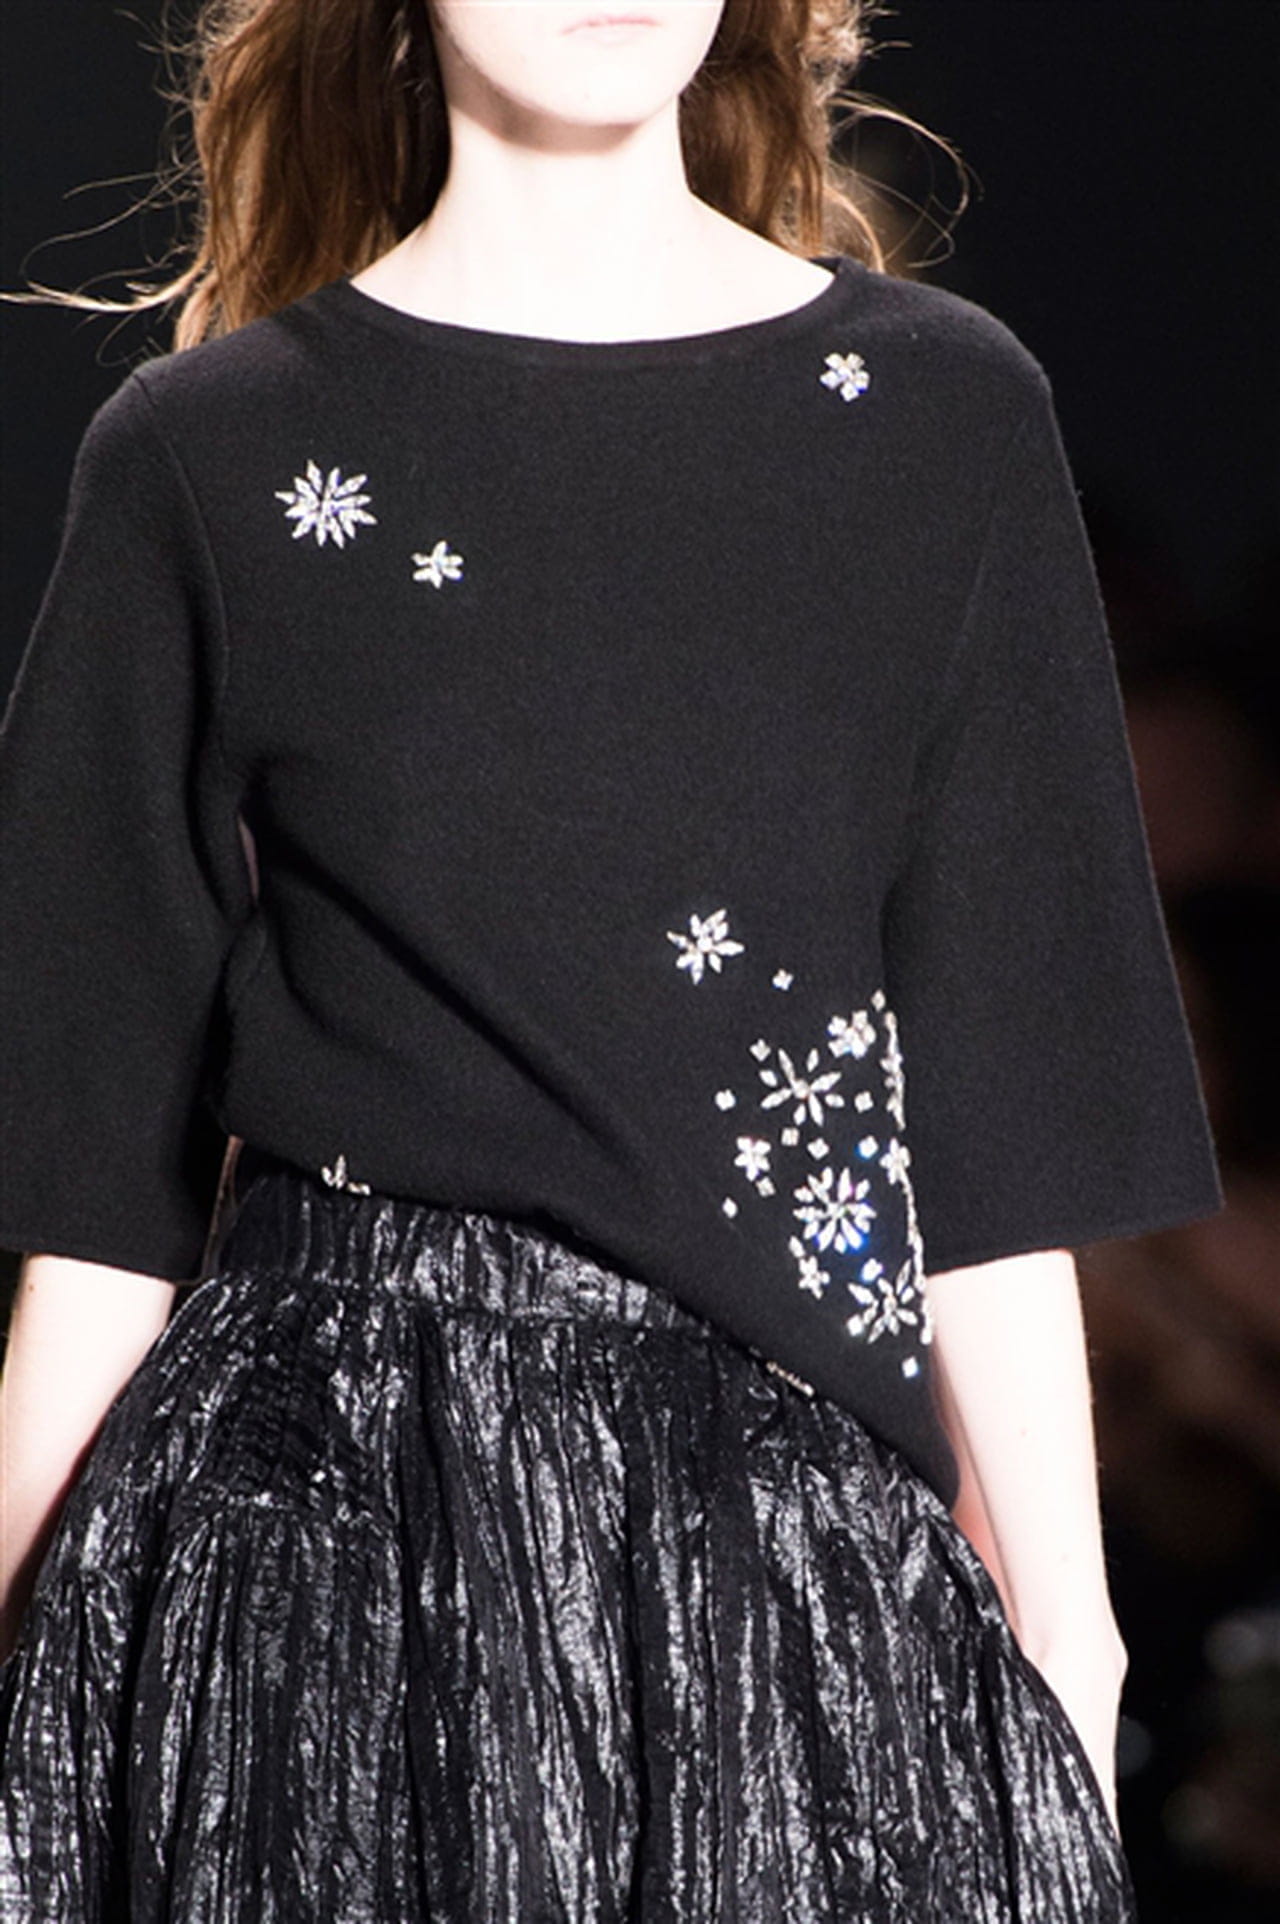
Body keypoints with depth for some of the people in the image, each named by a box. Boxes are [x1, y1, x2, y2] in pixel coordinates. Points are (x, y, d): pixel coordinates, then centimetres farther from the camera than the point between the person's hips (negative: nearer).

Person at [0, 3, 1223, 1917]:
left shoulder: (940, 412, 5)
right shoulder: (208, 460, 3)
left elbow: (1003, 1133, 5)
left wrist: (1067, 1639, 2)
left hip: (798, 1510, 1)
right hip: (319, 1511, -1)